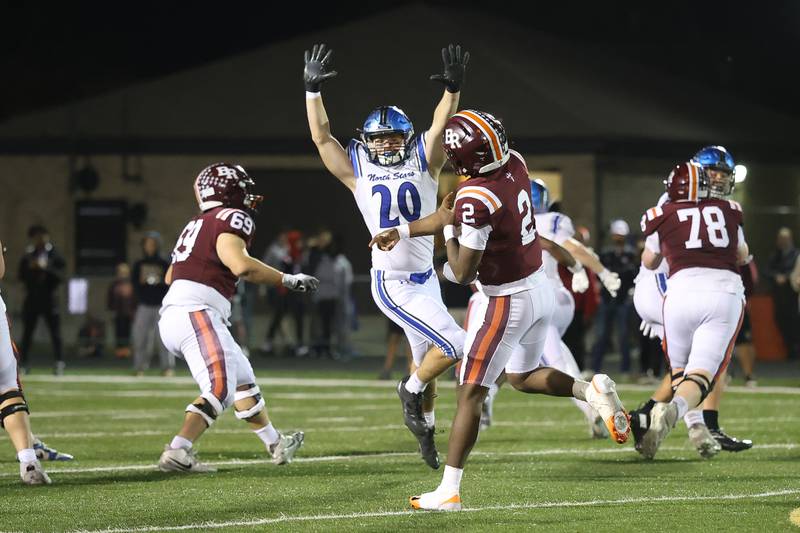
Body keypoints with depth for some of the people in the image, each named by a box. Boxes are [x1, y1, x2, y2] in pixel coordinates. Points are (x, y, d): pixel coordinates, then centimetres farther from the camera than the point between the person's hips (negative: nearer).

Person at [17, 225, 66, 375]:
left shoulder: (54, 256, 2)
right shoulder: (27, 256, 10)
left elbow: (60, 276, -7)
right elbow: (22, 276, 6)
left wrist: (45, 267, -18)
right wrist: (30, 267, -12)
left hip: (49, 299, -2)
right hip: (32, 298, 2)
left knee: (55, 332, -6)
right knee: (27, 332, 0)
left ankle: (59, 362, -5)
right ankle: (24, 363, 3)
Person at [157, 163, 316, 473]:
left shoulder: (197, 225, 24)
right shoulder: (232, 219, -3)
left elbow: (171, 276, 31)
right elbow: (241, 266, -20)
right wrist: (287, 280, -10)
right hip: (197, 315, -10)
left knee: (243, 380, 19)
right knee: (220, 389, -17)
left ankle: (276, 446, 26)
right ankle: (178, 452, -27)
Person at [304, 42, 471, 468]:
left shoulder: (423, 165, 1)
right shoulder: (358, 173, -3)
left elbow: (439, 127, -12)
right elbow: (321, 137, -7)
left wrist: (453, 88, -30)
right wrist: (312, 90, -15)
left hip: (425, 277, 4)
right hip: (392, 284, -4)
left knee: (426, 358, 17)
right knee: (453, 345, -14)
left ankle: (424, 428, 35)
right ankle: (411, 390, 10)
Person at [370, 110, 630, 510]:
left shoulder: (476, 199, -27)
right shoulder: (514, 165, -2)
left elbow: (463, 274, -21)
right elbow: (460, 209, 12)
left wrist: (448, 231, -5)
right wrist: (403, 232, 16)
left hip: (507, 302, -8)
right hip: (539, 287, 8)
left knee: (470, 392, 0)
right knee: (522, 377, 27)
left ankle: (449, 491, 3)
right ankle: (593, 391, 5)